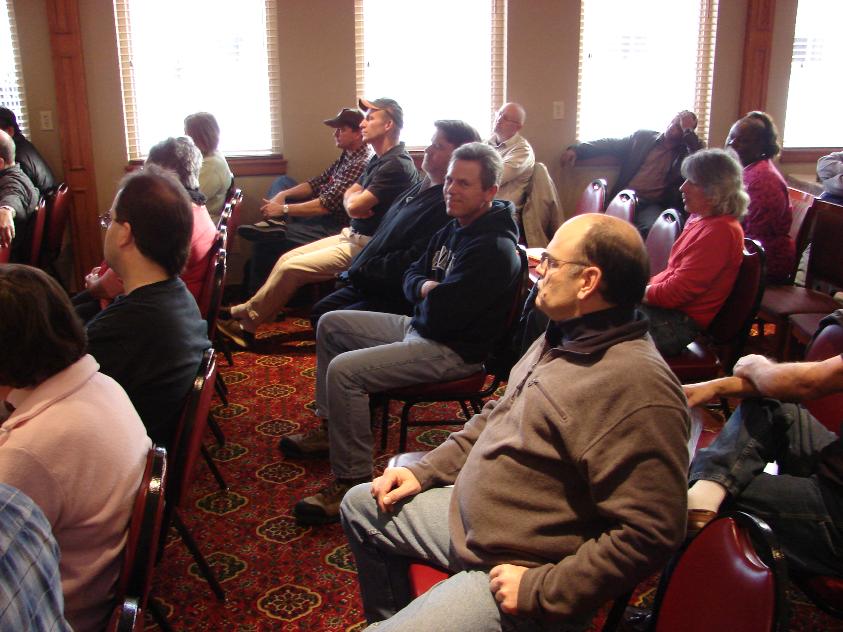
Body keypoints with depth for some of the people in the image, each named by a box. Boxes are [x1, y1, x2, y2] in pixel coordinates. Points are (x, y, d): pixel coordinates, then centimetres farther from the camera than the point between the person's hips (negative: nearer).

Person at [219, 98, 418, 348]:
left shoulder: (397, 165, -19)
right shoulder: (379, 159, 14)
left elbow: (354, 205, -24)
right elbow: (349, 196, 15)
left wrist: (354, 198, 0)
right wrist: (354, 201, -9)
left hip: (365, 246, -10)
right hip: (352, 236, 10)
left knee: (291, 268, -12)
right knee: (287, 258, 3)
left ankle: (245, 318, 5)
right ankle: (246, 326, 8)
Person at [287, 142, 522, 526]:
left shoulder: (494, 249, -24)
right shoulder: (455, 228, 8)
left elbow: (439, 315, -27)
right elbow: (410, 277, 14)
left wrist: (428, 295, -5)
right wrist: (427, 288, -9)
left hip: (453, 350, -11)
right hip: (419, 327, 11)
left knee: (345, 370, -25)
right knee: (331, 324, 17)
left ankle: (352, 482, -14)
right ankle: (330, 426, 25)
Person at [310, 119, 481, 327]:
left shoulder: (449, 204, -20)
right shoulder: (421, 187, 13)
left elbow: (413, 260, -25)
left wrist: (364, 270, -14)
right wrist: (358, 268, 8)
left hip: (398, 297, -10)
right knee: (320, 311, 9)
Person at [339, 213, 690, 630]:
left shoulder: (638, 390, -29)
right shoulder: (562, 338, 3)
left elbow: (650, 535, -29)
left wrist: (543, 592, -23)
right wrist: (425, 472, 9)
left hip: (506, 572, -9)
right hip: (467, 513, 9)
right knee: (360, 506, 22)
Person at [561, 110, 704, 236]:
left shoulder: (686, 150, 13)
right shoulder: (643, 137, 18)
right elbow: (611, 144, 15)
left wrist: (687, 129, -1)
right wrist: (577, 149, 3)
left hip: (652, 205, -1)